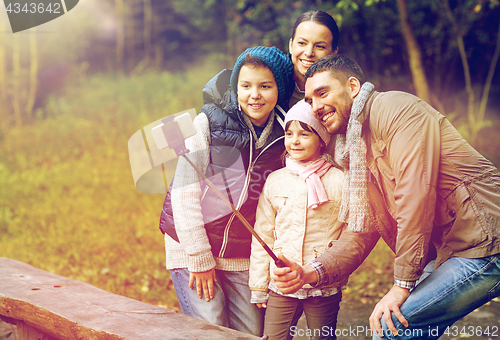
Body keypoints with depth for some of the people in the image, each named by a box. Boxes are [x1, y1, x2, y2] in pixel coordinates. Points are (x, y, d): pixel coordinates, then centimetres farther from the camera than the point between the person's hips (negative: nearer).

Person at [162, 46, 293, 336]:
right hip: (193, 248, -4)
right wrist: (200, 258, -12)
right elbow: (184, 193, -10)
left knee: (253, 334, 4)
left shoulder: (283, 136, 3)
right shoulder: (207, 124, -8)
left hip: (244, 259, 4)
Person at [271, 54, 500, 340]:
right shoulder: (354, 151, 17)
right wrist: (311, 273, -6)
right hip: (447, 253, 9)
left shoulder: (395, 108, -11)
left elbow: (417, 193, -21)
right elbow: (361, 233, 12)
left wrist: (402, 285, -19)